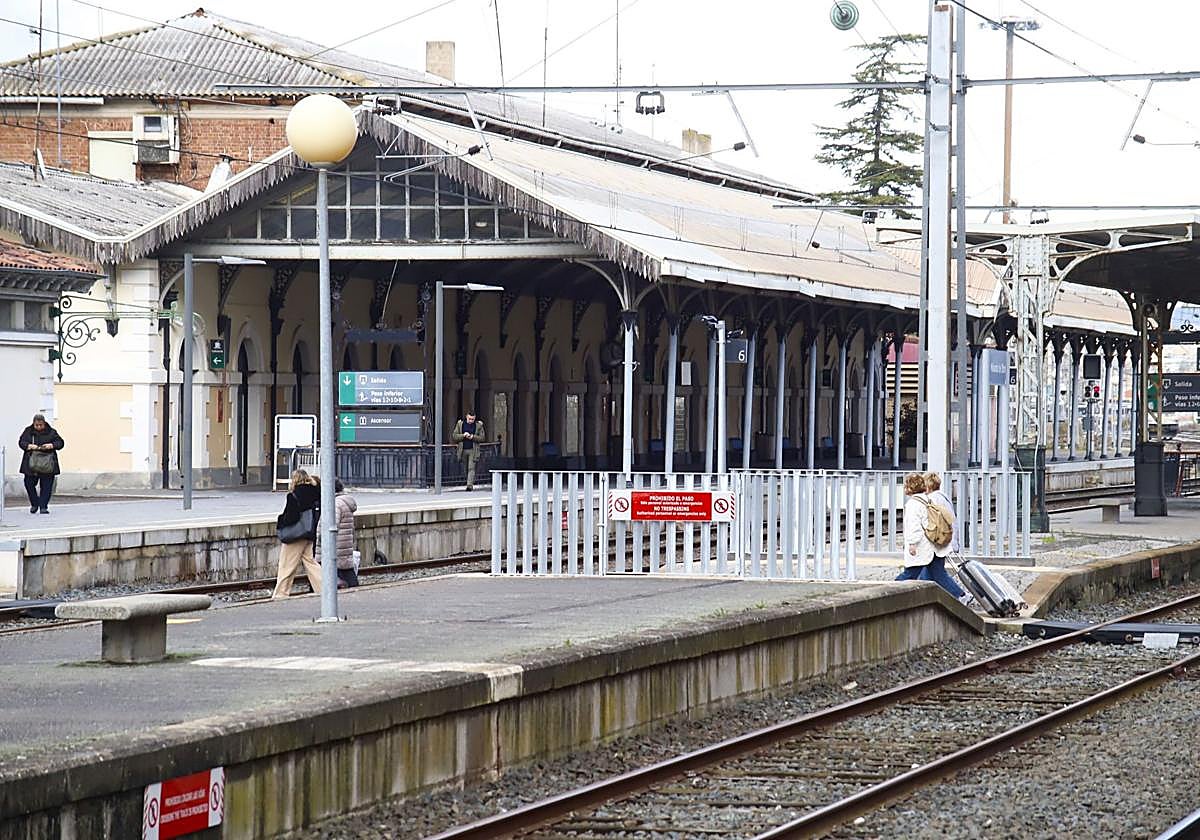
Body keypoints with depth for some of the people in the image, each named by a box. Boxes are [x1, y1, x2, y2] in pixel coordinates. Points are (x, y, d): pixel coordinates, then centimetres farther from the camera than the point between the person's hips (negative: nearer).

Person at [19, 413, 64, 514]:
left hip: (47, 464, -1)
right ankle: (34, 504, 18)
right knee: (29, 483, -1)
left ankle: (43, 507, 4)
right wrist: (30, 446, -18)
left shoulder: (51, 432, 4)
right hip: (31, 463, 1)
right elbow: (22, 442, 2)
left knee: (46, 486, -3)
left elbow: (60, 443, 3)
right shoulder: (28, 431, 7)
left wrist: (51, 445, -15)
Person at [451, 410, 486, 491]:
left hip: (473, 450, -2)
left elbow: (482, 438, 2)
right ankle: (469, 483, 19)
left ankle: (470, 485, -15)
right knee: (465, 468, 6)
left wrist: (473, 437, -13)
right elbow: (454, 436, 3)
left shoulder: (478, 425, 3)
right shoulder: (460, 424, 5)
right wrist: (463, 435, -14)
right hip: (463, 450, 2)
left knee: (471, 468, -10)